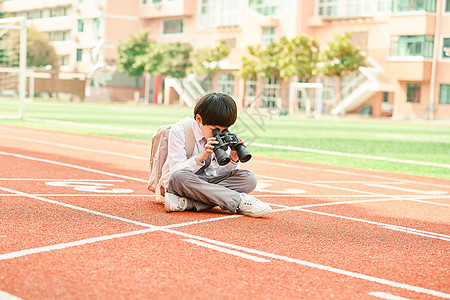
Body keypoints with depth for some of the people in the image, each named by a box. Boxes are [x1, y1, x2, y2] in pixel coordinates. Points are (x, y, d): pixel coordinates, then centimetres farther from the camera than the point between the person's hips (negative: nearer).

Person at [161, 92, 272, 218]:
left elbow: (221, 173, 1)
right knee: (178, 176, -40)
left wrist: (233, 160, -20)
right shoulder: (179, 131, -14)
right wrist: (200, 157, -35)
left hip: (208, 182, 5)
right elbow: (176, 171, -22)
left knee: (249, 178, -17)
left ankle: (187, 203, -32)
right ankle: (239, 201, -34)